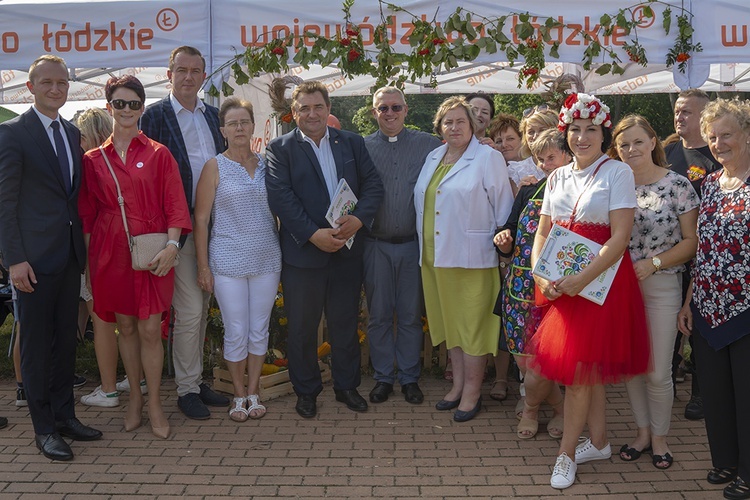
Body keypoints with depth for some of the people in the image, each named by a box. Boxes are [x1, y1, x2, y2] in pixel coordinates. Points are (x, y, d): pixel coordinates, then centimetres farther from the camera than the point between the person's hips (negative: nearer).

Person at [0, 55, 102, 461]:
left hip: (71, 254, 6)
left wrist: (84, 243, 9)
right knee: (37, 341, 3)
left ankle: (64, 415, 25)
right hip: (35, 255, -6)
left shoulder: (73, 133, 12)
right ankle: (44, 427, 13)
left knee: (66, 336, 13)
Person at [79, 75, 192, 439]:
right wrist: (89, 256, 4)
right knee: (125, 327, 11)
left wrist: (171, 245, -14)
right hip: (111, 251, 2)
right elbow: (88, 212, 10)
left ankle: (154, 403, 12)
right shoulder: (93, 159, 7)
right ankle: (135, 396, 26)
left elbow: (174, 205, -2)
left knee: (150, 329, -2)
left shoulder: (158, 155, 2)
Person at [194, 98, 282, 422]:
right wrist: (203, 266, -7)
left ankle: (253, 392, 23)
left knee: (259, 330, 9)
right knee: (236, 332, 3)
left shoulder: (266, 165, 7)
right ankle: (239, 395, 20)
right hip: (228, 261, -3)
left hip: (267, 259, 3)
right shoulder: (215, 168, -3)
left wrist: (281, 254, 7)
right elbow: (201, 219, -3)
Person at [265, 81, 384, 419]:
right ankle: (306, 391, 25)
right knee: (302, 327, 8)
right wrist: (314, 234, -20)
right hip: (303, 251, -2)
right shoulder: (280, 149, -2)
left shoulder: (352, 143, 8)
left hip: (348, 249, 3)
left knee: (345, 323, 13)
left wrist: (359, 219, -16)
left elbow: (373, 184, 2)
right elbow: (280, 197, -12)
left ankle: (346, 385, 29)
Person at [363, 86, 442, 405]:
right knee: (379, 314, 8)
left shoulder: (428, 145, 3)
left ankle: (409, 378, 21)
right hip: (376, 245, 0)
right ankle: (382, 377, 21)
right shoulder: (362, 147, 4)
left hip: (414, 244, 0)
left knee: (411, 315, 8)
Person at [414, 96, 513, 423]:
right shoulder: (433, 159, 13)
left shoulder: (488, 158, -5)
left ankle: (472, 391, 11)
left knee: (473, 322, 1)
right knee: (449, 320, 14)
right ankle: (458, 384, 26)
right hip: (435, 257, 7)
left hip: (473, 257, -6)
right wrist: (425, 247, 17)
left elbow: (504, 209, -6)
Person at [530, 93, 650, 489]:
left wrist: (582, 278, -23)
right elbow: (543, 232, 10)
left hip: (600, 279, -5)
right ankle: (599, 442, 27)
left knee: (579, 366, -2)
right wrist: (540, 274, -7)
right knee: (589, 368, 13)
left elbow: (620, 237, -15)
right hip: (559, 284, 5)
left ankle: (566, 452, 11)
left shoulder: (617, 172, -8)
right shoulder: (558, 177, 10)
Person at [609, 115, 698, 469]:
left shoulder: (678, 185, -5)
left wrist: (653, 263, -16)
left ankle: (659, 436, 21)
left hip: (661, 285, -3)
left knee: (658, 372, 0)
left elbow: (691, 240, -5)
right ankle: (642, 431, 28)